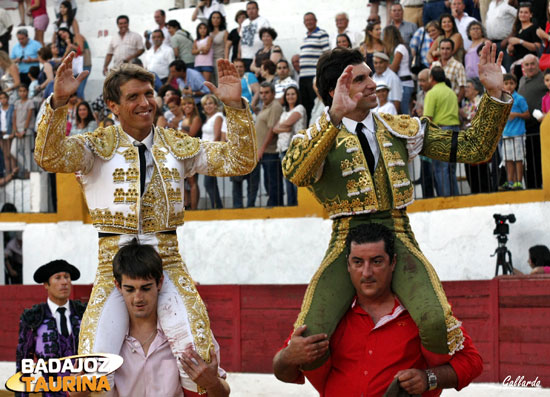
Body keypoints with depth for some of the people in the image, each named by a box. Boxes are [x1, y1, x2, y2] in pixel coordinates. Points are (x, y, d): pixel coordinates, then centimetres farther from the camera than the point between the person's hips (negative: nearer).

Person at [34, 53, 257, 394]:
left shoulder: (177, 146, 12)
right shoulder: (99, 146, 3)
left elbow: (240, 162, 8)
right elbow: (50, 157, -14)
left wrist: (235, 107, -4)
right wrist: (58, 102, -27)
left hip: (168, 261, 2)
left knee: (201, 365, -13)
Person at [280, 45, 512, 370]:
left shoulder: (402, 129, 16)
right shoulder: (318, 136, 3)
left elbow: (473, 148, 14)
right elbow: (296, 173, -22)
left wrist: (495, 95, 2)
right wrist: (335, 118, -32)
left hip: (398, 239, 2)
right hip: (346, 243, -2)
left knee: (438, 324, -30)